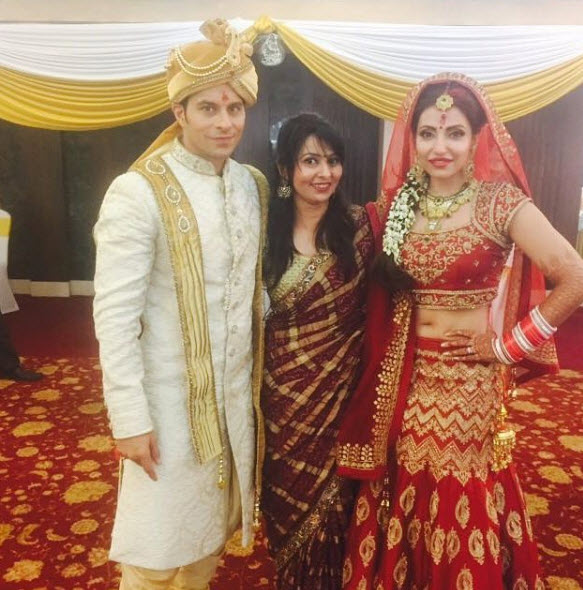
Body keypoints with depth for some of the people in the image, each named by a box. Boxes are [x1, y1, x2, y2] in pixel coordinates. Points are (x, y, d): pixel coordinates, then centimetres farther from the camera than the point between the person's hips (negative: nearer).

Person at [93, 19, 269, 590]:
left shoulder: (253, 186, 2)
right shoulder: (139, 191, -16)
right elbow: (114, 314, -16)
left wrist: (261, 371, 9)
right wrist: (130, 416, -15)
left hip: (237, 389, 5)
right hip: (172, 395, -5)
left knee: (211, 522, 22)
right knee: (158, 543, 11)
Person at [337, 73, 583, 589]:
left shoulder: (500, 202, -11)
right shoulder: (398, 204, 3)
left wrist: (508, 346, -12)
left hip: (467, 384, -4)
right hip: (405, 380, 4)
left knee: (462, 508, 10)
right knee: (406, 501, 17)